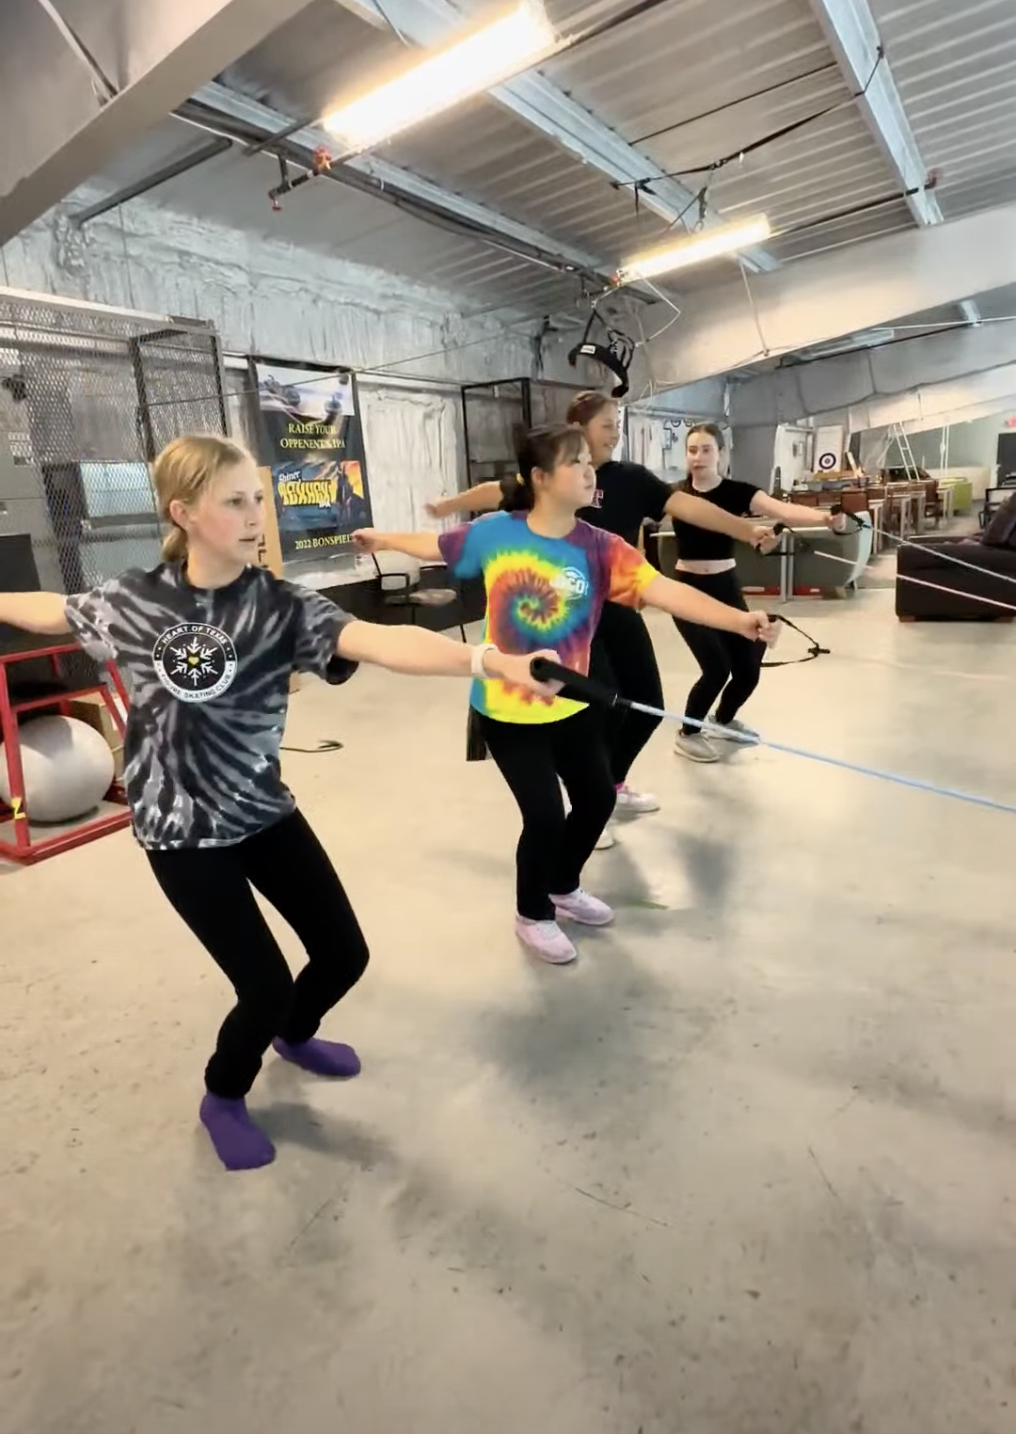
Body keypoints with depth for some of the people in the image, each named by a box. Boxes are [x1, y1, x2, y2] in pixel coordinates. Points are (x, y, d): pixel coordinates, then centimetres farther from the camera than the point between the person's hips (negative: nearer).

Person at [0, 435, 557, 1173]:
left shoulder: (283, 606, -13)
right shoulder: (132, 599, -10)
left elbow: (383, 641, -32)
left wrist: (489, 660, -47)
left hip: (267, 814, 2)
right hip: (181, 834, -2)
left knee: (345, 953, 9)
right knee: (266, 986, -2)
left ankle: (294, 1035, 47)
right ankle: (223, 1099, 33)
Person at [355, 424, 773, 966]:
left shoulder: (600, 548, -11)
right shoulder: (494, 532, -12)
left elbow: (664, 590, -22)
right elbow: (438, 547, 7)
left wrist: (737, 620, -34)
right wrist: (384, 540, 22)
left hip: (570, 706, 4)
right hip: (506, 709, -3)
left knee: (597, 798, 15)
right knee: (545, 817, -4)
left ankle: (563, 887, 46)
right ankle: (532, 913, 28)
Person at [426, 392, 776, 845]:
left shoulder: (630, 479, 1)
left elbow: (686, 505, -10)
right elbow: (495, 492, 11)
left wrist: (746, 529, -21)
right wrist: (447, 506, 25)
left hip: (618, 609, 5)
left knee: (647, 705, 9)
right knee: (604, 708, -10)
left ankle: (613, 787, 36)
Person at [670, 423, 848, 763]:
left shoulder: (735, 491, -6)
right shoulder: (676, 494, -4)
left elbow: (781, 509, -22)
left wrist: (825, 517, -39)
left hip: (727, 588, 3)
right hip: (688, 589, -3)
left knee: (748, 669, 4)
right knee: (717, 667, -15)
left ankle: (723, 721, 37)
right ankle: (687, 734, 10)